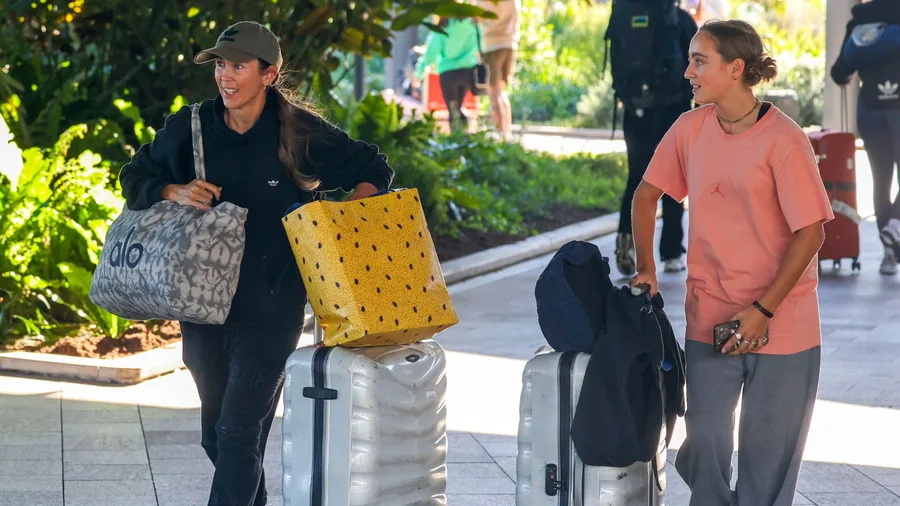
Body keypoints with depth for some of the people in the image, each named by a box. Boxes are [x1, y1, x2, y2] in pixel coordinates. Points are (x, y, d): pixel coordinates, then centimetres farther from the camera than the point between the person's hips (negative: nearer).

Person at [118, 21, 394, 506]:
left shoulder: (301, 134, -7)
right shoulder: (189, 128, 0)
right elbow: (134, 178, 12)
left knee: (239, 432, -11)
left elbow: (373, 169, 6)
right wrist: (173, 191, -9)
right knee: (216, 432, 15)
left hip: (270, 306, -4)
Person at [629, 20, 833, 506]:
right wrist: (645, 269, 8)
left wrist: (764, 311, -15)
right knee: (703, 446, 3)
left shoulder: (783, 140, -14)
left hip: (781, 325, -4)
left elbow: (811, 231, -13)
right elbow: (646, 194, 15)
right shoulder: (690, 129, 0)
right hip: (709, 320, 4)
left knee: (767, 453, 4)